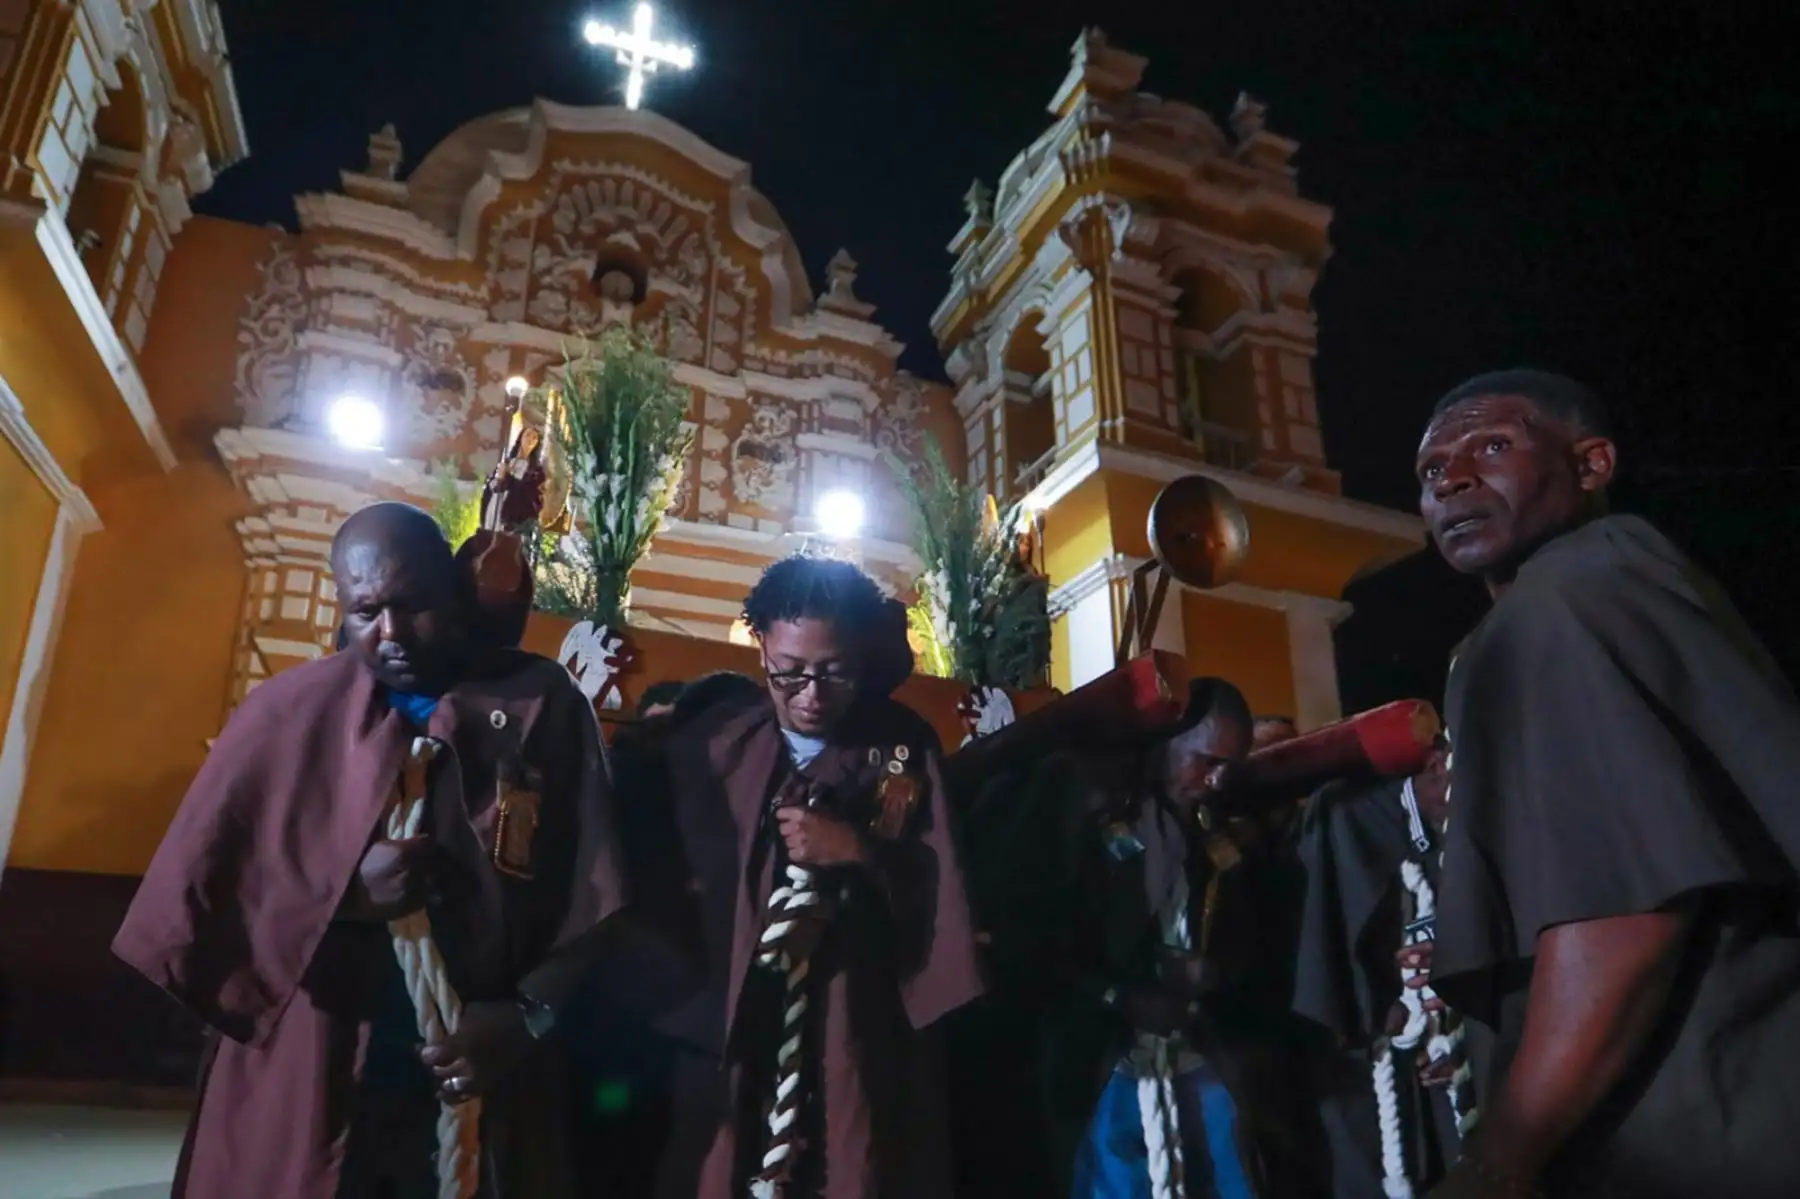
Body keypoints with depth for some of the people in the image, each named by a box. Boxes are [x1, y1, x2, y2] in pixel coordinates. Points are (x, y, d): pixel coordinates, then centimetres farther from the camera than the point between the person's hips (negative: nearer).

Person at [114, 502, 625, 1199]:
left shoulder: (543, 707, -2)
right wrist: (342, 897, -14)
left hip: (487, 1093, 0)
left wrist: (527, 1017, -16)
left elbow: (596, 898, -4)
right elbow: (186, 903, -3)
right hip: (305, 1095, 0)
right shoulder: (288, 714, -2)